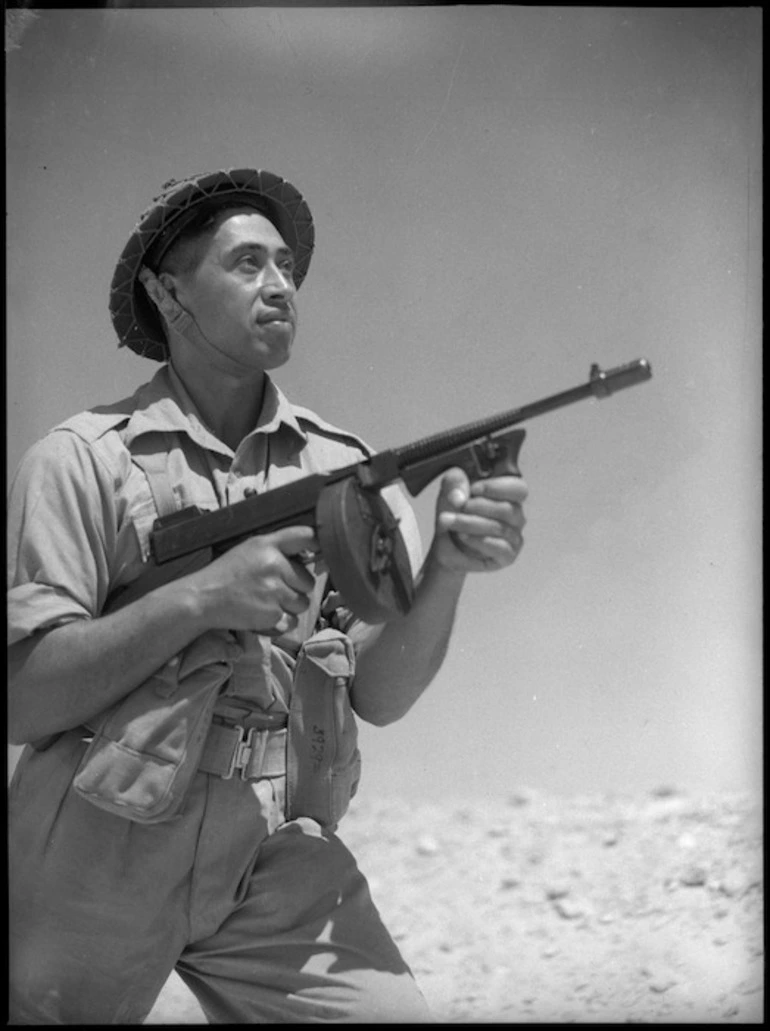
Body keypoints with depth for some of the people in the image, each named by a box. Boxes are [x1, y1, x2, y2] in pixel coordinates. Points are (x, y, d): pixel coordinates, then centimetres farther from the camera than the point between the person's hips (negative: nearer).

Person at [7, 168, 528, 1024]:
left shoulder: (346, 468, 6)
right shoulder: (85, 460, -4)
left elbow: (379, 694, -2)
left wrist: (448, 566, -20)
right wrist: (199, 596, -22)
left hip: (280, 864, 2)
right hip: (100, 852, -2)